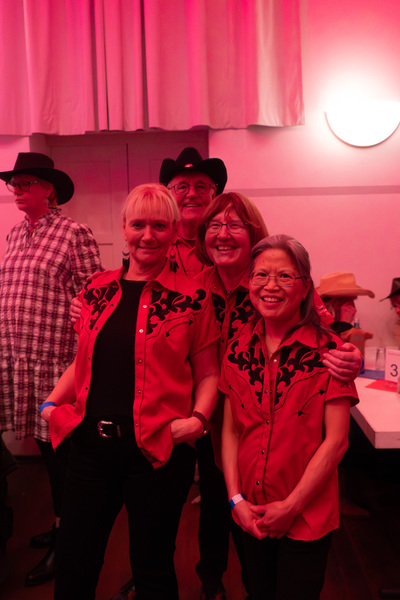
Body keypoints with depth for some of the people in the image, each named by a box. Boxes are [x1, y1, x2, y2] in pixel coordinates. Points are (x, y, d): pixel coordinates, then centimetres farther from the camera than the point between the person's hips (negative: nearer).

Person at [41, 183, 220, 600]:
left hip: (157, 452, -4)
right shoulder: (98, 290, 8)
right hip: (90, 444, 4)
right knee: (73, 564, 18)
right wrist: (53, 401, 2)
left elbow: (207, 373, -1)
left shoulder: (192, 297, -5)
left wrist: (198, 417, -18)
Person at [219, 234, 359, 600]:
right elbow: (230, 430, 2)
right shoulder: (238, 349, -1)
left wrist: (291, 507, -13)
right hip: (250, 515, 4)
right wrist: (236, 498, -5)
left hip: (307, 518, -3)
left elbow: (335, 441, -14)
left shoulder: (327, 350, -13)